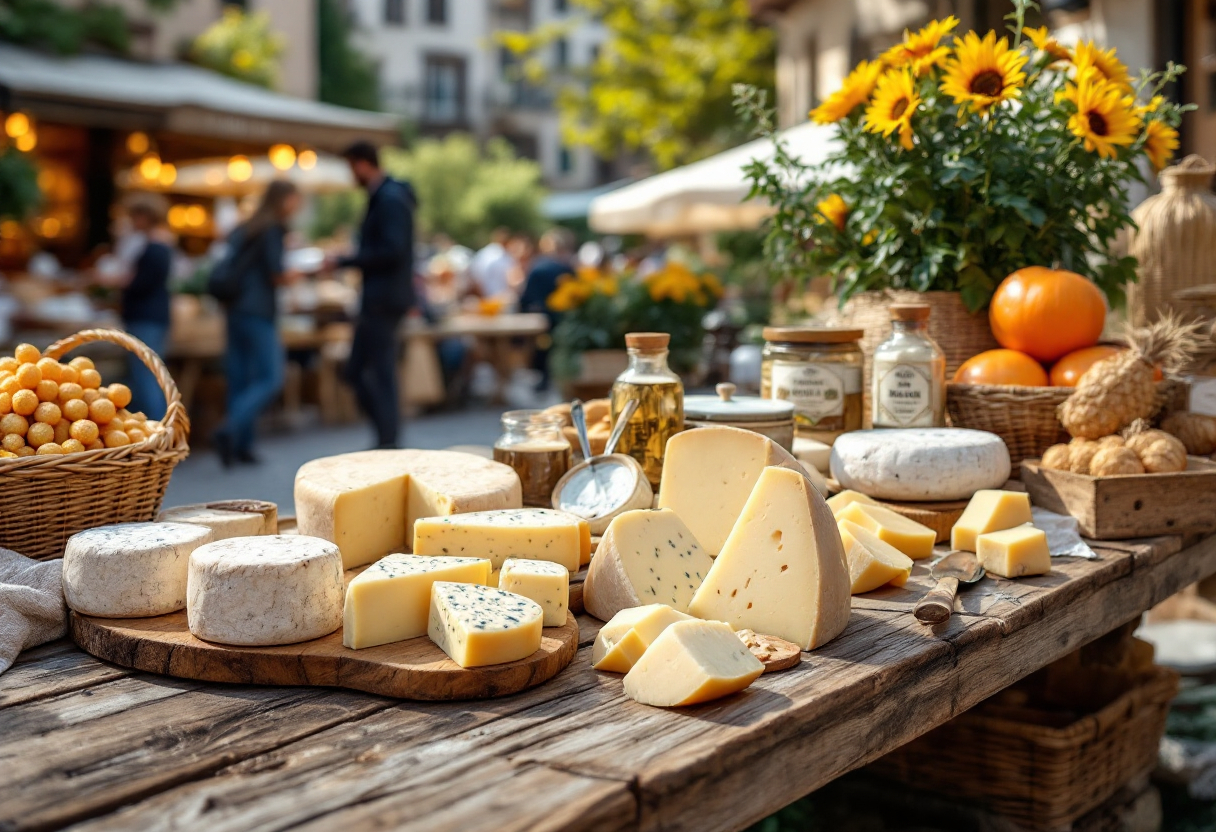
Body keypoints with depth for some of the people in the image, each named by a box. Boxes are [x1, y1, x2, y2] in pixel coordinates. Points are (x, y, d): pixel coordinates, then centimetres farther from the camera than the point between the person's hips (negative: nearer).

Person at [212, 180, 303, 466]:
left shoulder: (244, 229, 16)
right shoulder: (273, 228, -8)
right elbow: (277, 274, -13)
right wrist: (295, 274, 7)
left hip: (237, 309, 9)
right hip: (258, 313, -9)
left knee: (240, 378, 8)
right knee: (270, 379, -9)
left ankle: (241, 446, 9)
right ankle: (231, 430, -23)